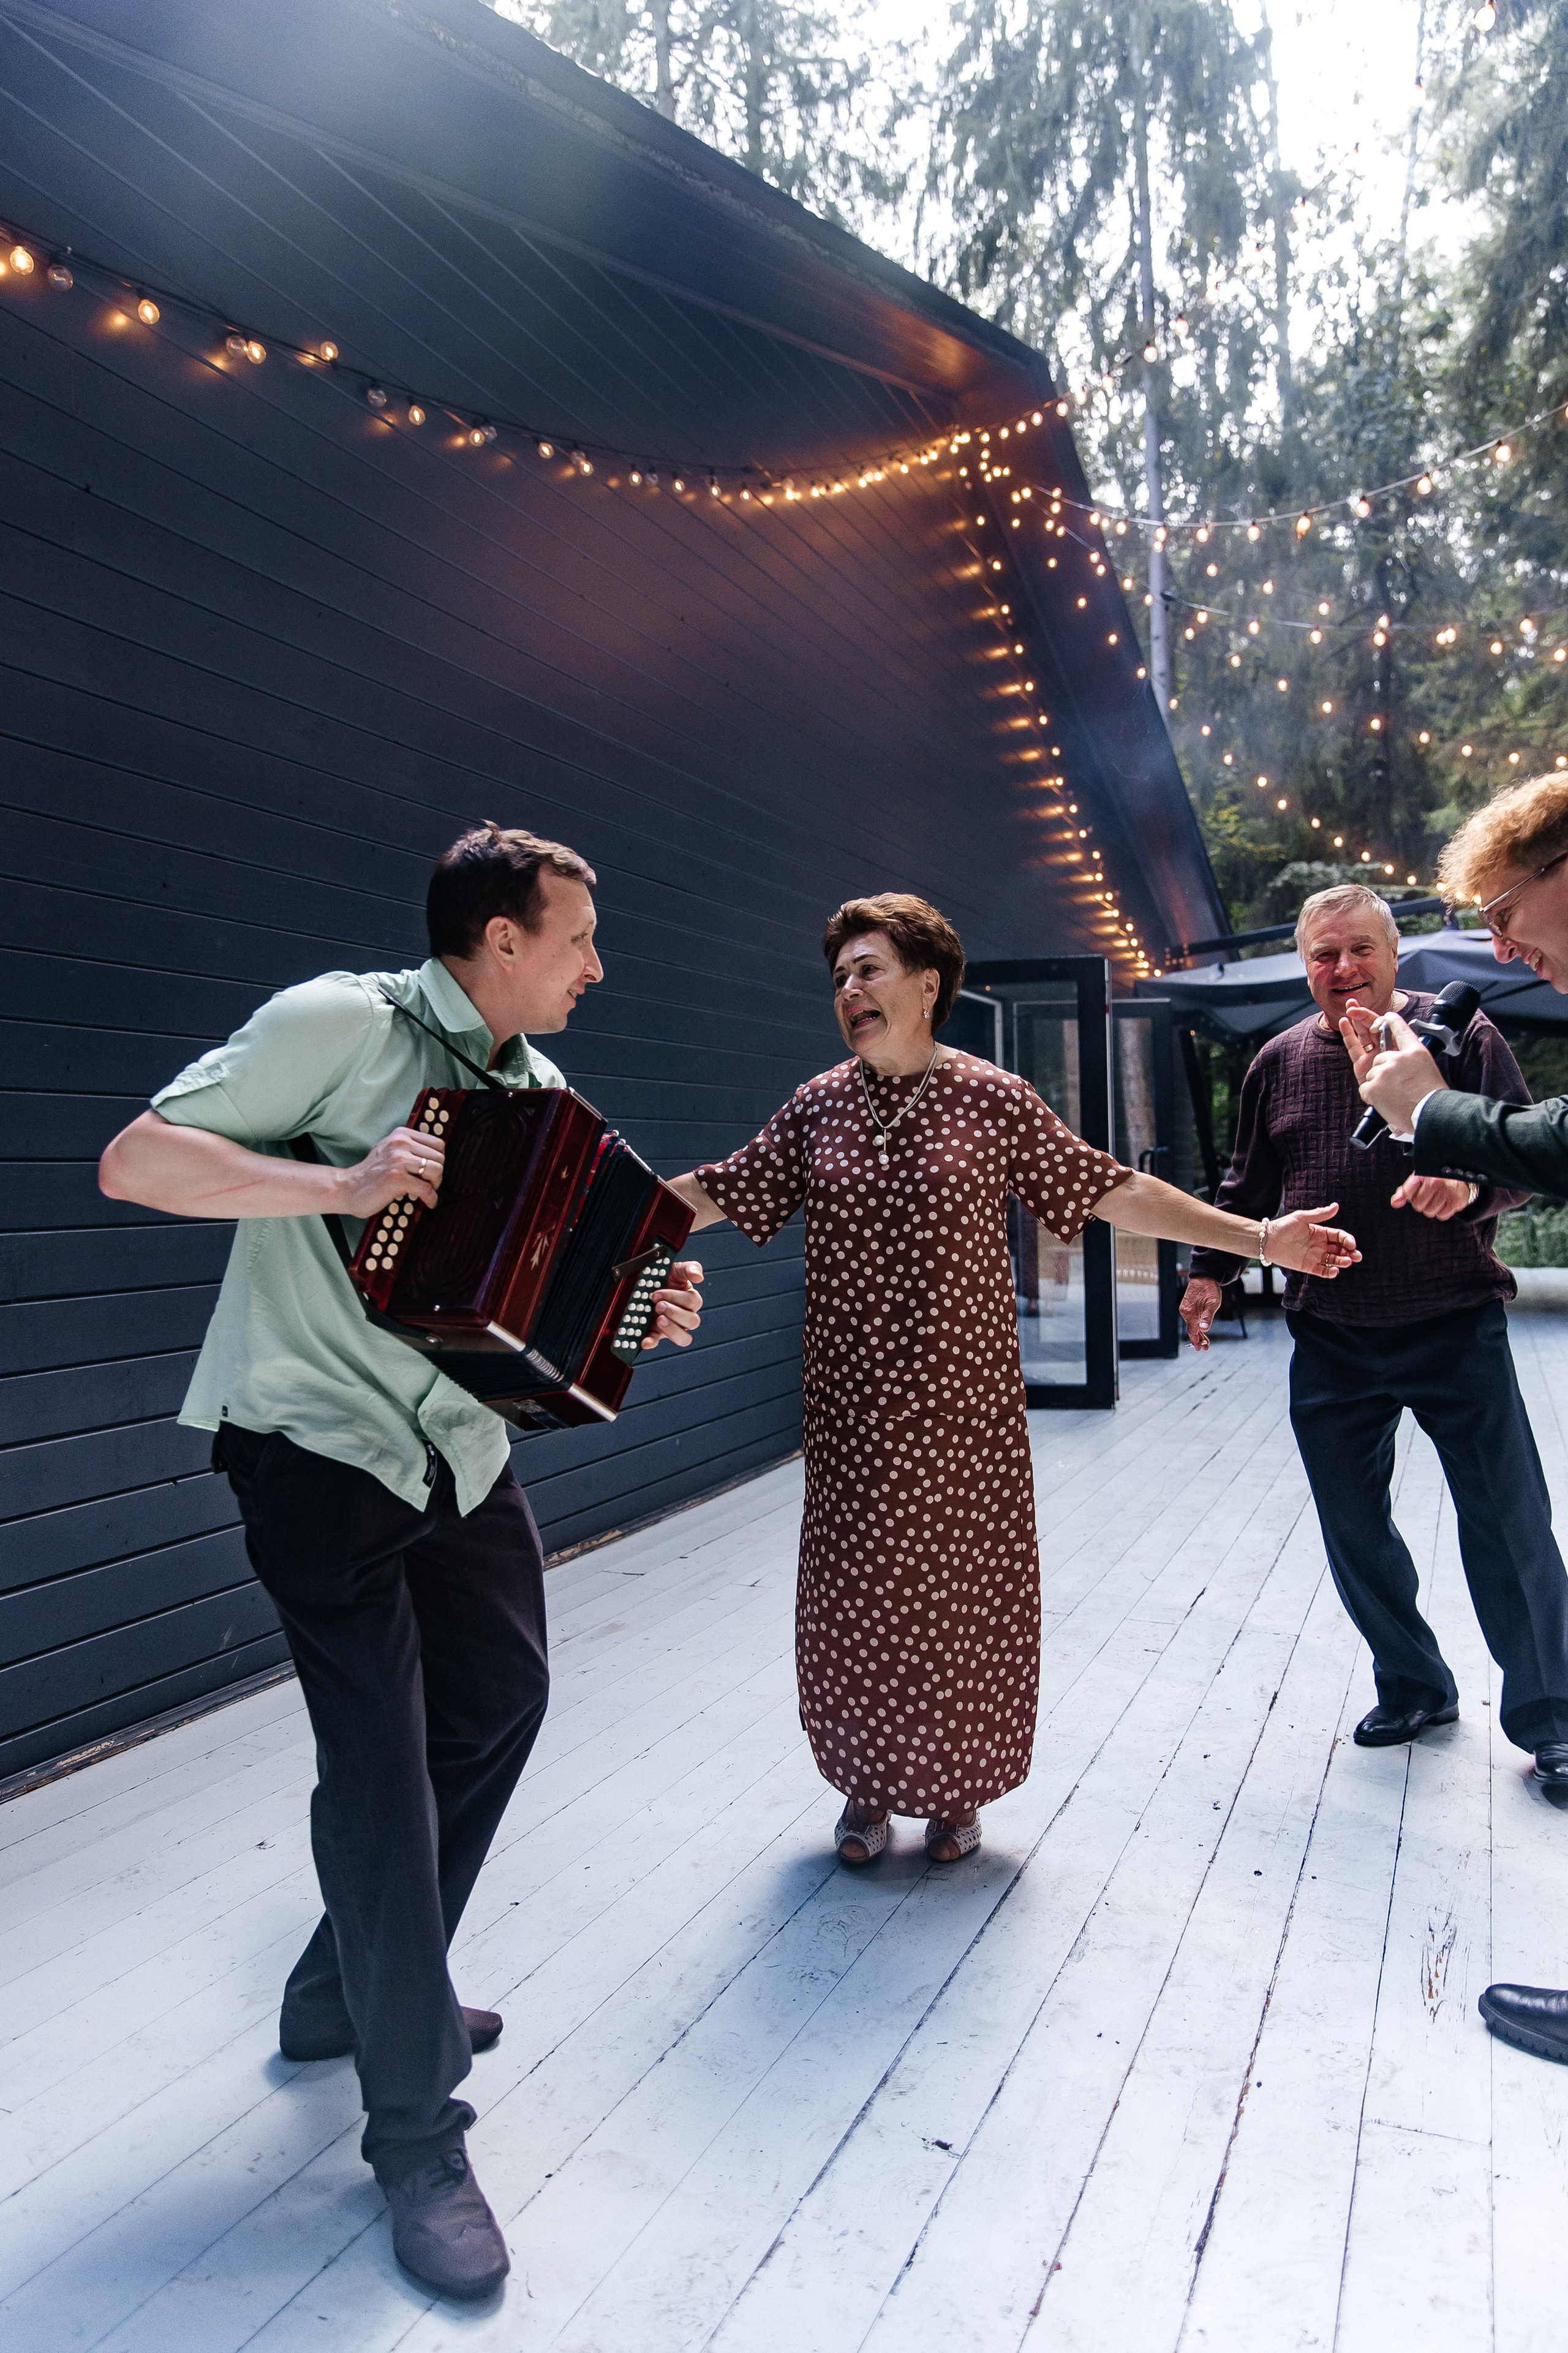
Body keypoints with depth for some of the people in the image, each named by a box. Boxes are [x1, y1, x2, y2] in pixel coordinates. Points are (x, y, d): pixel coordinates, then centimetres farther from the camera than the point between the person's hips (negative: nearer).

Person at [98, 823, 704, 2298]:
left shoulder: (540, 1093, 10)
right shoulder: (342, 1025, -11)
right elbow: (135, 1163, -16)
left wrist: (641, 1309, 0)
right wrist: (338, 1184, -28)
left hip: (457, 1448, 8)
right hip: (319, 1445, -8)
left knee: (497, 1701, 16)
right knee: (382, 1759, -6)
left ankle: (351, 1990, 38)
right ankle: (415, 2135, 11)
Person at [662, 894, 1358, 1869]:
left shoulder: (994, 1100, -3)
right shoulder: (817, 1107, 4)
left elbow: (1116, 1193, -3)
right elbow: (713, 1195, 7)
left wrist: (1259, 1236, -7)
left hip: (964, 1402, -2)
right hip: (855, 1406, 2)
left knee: (965, 1591, 8)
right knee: (856, 1592, 8)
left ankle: (957, 1794, 31)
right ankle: (867, 1789, 31)